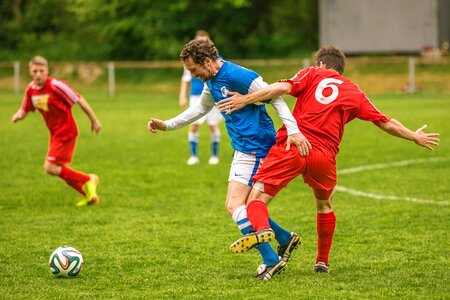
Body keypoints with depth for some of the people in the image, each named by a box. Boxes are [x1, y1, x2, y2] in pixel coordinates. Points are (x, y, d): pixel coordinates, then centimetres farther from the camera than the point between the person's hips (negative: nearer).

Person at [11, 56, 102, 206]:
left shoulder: (55, 86, -20)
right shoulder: (31, 89, 1)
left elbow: (79, 100, -15)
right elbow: (24, 109, 12)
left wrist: (94, 120, -11)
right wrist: (18, 115, -13)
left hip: (66, 132, -8)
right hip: (55, 133, 8)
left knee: (50, 168, -13)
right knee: (60, 169, 12)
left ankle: (88, 180, 0)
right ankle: (89, 195, 25)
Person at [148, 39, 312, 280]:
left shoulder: (239, 76, -19)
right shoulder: (212, 82, 10)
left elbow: (276, 99, -18)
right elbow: (200, 109, 28)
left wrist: (293, 131, -25)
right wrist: (167, 125, 26)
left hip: (254, 148, -10)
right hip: (243, 149, 10)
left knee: (234, 205, -14)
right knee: (237, 206, 13)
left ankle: (271, 260, -13)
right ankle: (285, 239, 25)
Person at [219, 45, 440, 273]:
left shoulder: (312, 74, 14)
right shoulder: (354, 93, 21)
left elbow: (283, 87, -5)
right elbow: (386, 123, 24)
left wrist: (245, 100, -6)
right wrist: (416, 137, 39)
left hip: (292, 146, -3)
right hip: (324, 156, 3)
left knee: (256, 199, -4)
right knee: (325, 205, 30)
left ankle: (261, 228, -37)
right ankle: (322, 261, 34)